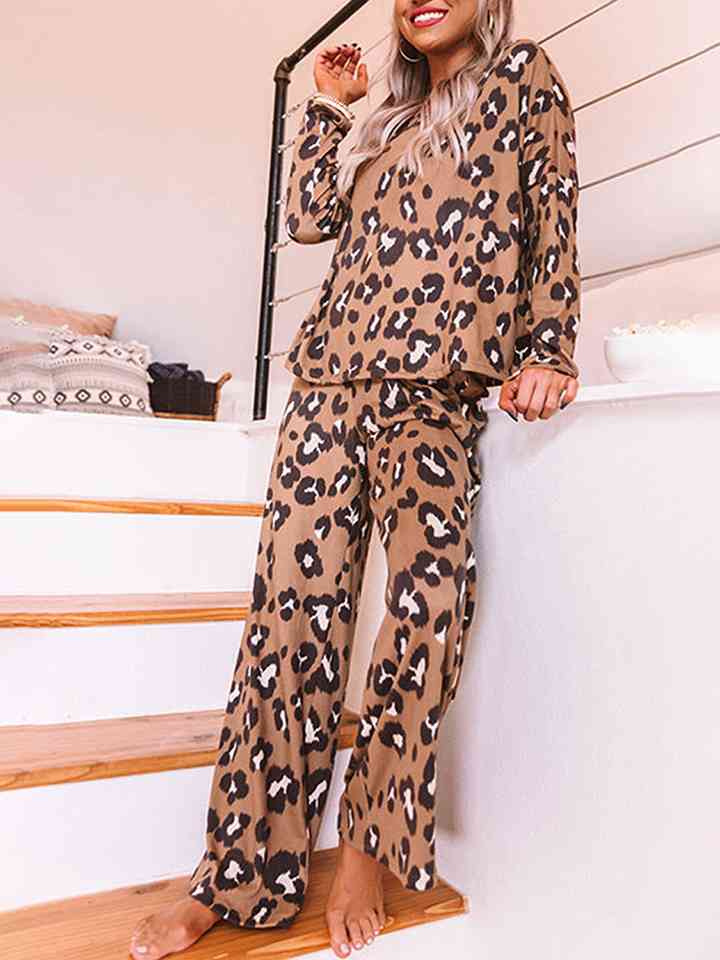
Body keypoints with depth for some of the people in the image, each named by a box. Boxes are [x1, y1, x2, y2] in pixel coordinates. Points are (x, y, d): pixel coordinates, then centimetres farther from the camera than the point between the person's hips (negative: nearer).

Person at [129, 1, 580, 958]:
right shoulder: (390, 119, 30)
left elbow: (554, 221, 5)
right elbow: (308, 217, 21)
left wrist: (548, 351, -7)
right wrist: (328, 107, 23)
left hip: (433, 393, -4)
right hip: (329, 381, 5)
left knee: (428, 597, -23)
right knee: (294, 608, -6)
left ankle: (369, 844, -1)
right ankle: (244, 874, 1)